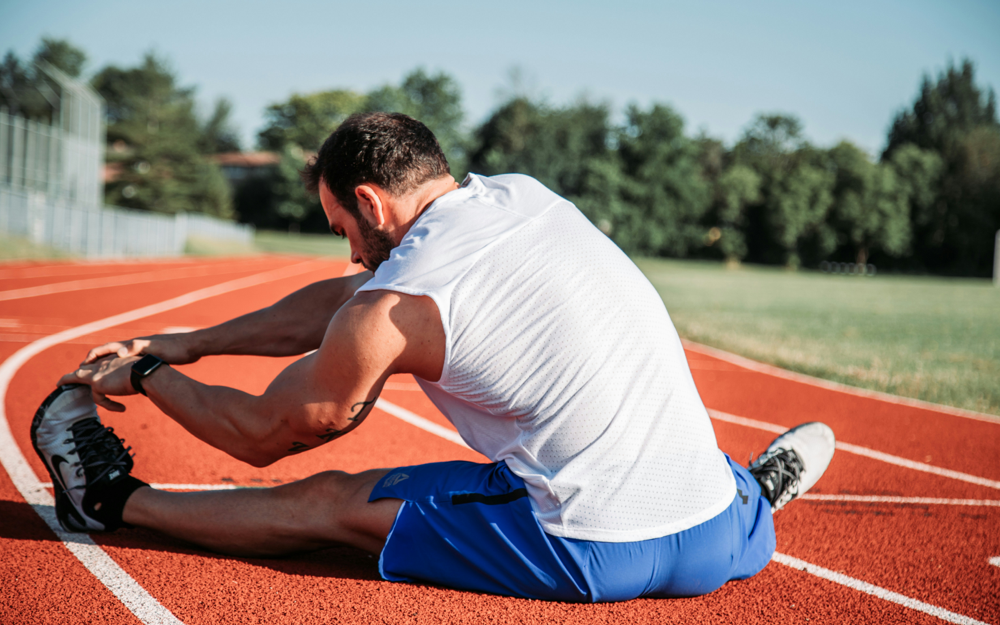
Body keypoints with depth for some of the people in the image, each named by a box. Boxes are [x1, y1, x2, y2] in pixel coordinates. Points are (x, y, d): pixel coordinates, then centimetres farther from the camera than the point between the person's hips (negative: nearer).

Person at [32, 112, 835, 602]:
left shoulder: (393, 307, -9)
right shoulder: (525, 195, 11)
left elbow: (262, 435, 8)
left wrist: (147, 375, 25)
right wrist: (186, 344, 26)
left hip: (595, 557, -5)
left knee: (327, 501, 9)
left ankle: (116, 500, 24)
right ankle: (748, 492, 37)